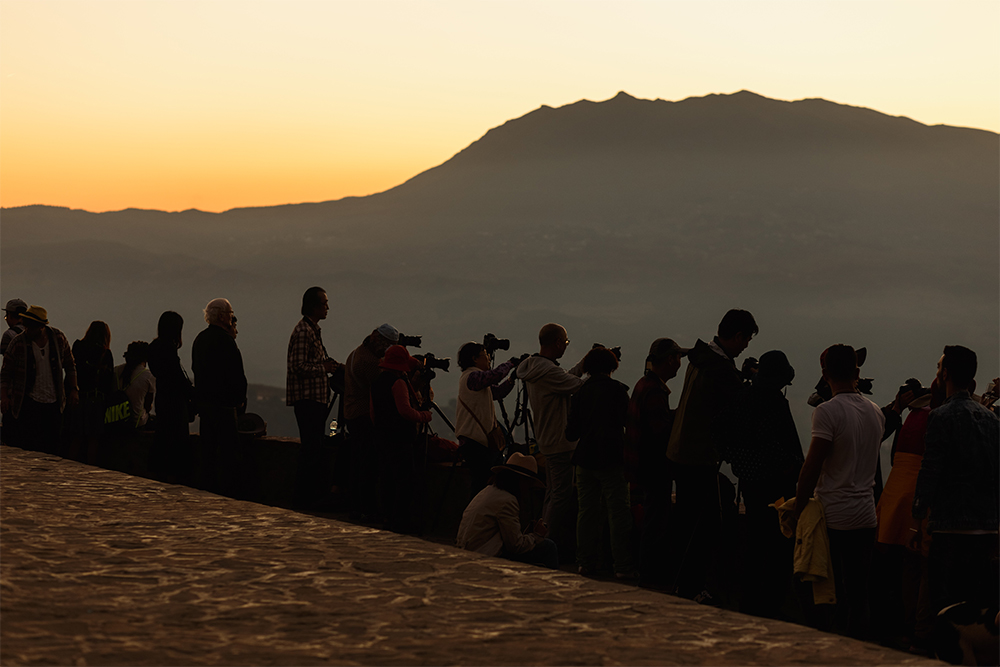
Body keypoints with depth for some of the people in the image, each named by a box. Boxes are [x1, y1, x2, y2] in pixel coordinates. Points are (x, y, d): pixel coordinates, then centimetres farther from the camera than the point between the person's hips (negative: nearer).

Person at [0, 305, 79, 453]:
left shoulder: (58, 338, -1)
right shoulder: (17, 343, -8)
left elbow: (70, 366, 11)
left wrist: (73, 389, 6)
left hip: (53, 402, 3)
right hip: (28, 402, -2)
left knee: (52, 446, 7)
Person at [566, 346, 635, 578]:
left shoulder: (579, 392, 3)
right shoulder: (616, 389, -7)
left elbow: (571, 432, 6)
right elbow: (628, 420, -5)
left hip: (585, 459, 4)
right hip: (611, 459, -4)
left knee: (586, 511, 10)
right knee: (618, 511, -2)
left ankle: (586, 562, 12)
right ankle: (623, 566, -4)